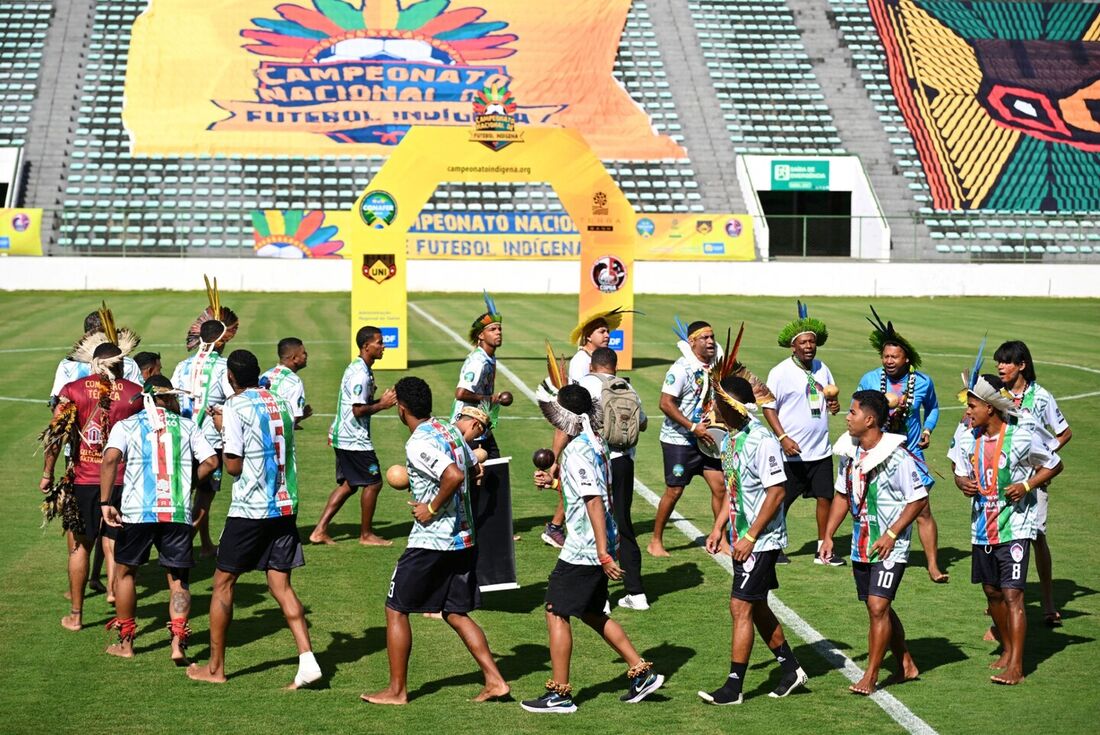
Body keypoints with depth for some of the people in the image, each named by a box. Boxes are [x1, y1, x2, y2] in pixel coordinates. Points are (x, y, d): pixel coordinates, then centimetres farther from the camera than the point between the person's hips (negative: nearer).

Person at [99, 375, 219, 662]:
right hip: (178, 513, 1)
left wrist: (105, 502, -10)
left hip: (136, 512, -1)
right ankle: (178, 643, -5)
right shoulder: (187, 426, 10)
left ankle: (125, 643, 23)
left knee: (125, 572, 18)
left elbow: (111, 458, -11)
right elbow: (211, 461, 3)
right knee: (179, 580, 11)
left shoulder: (126, 426, 7)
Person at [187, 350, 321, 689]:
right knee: (281, 584, 7)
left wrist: (221, 429, 5)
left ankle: (215, 668, 13)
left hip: (250, 509, -6)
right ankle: (307, 660, -8)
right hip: (285, 507, 6)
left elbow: (233, 466, -12)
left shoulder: (235, 407, -10)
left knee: (224, 583, 7)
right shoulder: (281, 404, 10)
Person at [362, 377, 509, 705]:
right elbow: (473, 466, 22)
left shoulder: (418, 443, -18)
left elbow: (455, 476, -31)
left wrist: (432, 508, -18)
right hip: (465, 539, 8)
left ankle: (397, 690, 11)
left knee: (396, 610, 6)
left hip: (431, 541, -8)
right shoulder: (450, 429, 7)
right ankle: (495, 681, 9)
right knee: (456, 613, 16)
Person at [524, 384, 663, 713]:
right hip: (596, 547, 10)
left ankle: (560, 694, 4)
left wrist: (604, 554, -25)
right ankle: (641, 671, 21)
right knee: (591, 612, 20)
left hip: (582, 549, -10)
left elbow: (594, 502, -24)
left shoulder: (577, 452, -19)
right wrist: (554, 482, 17)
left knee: (556, 612, -1)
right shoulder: (595, 443, 9)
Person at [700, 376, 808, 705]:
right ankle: (791, 669, 30)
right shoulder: (729, 439, 8)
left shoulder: (761, 441, -20)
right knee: (756, 607, 16)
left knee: (741, 607, -7)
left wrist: (750, 537, -20)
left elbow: (776, 492, -21)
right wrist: (719, 527, 12)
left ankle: (733, 687, -1)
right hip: (743, 538, 9)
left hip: (762, 540, -9)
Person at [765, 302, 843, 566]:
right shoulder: (780, 373, -10)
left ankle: (824, 550, 16)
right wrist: (783, 437, -19)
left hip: (821, 450, 5)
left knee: (825, 497, 6)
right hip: (792, 452, -5)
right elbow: (768, 408, -9)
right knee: (782, 501, 4)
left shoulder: (822, 368, 8)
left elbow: (831, 395, 21)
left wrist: (834, 404, -4)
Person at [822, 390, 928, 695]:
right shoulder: (850, 452, 5)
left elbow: (918, 499, -14)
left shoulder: (896, 455, -17)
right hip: (861, 545, 8)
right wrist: (828, 535, 10)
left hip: (889, 547, -8)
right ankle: (906, 666, 30)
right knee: (878, 608, 15)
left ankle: (870, 677, -4)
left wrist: (891, 535, -18)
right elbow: (842, 495, 16)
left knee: (878, 607, -12)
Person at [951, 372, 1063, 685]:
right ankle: (1008, 648, 33)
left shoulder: (1021, 437, -13)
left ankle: (1016, 666, -11)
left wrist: (1026, 486, -16)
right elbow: (961, 472, 16)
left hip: (1014, 528, -6)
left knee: (1012, 594, -10)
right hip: (982, 527, 6)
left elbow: (1054, 465, -1)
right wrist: (963, 483, -8)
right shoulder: (968, 440, 2)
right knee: (991, 591, 14)